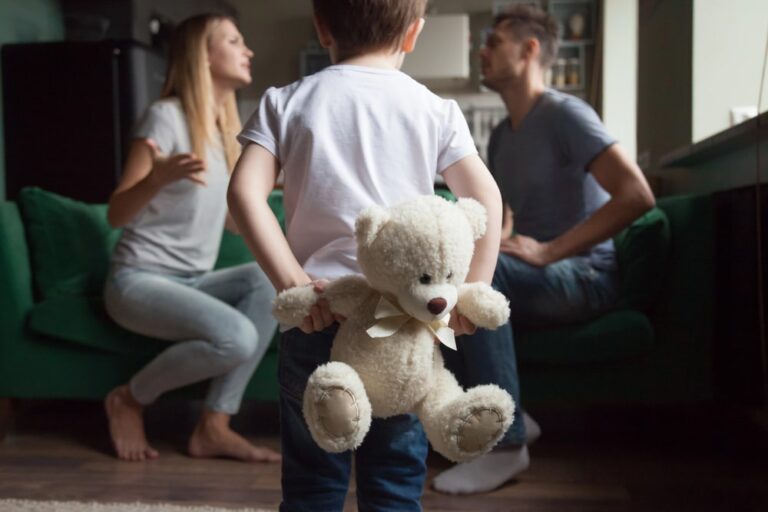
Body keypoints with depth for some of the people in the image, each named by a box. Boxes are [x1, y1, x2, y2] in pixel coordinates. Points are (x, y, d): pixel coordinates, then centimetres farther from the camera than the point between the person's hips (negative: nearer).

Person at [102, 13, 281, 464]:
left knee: (269, 280, -22)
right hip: (140, 281, -7)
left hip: (192, 282, 7)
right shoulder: (167, 116, -11)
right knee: (237, 338, -30)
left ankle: (214, 427, -15)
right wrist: (160, 177, -33)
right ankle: (129, 399, -1)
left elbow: (233, 218, 15)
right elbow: (116, 215, -13)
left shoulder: (226, 127, 12)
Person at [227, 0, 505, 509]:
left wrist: (292, 282, -10)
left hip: (317, 315, 0)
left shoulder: (286, 102, 2)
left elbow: (245, 193, -9)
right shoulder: (436, 109, 3)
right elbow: (487, 198, -5)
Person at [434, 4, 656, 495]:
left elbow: (637, 196, -22)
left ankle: (506, 443, -26)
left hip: (586, 275, -7)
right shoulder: (501, 136, 16)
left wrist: (548, 251, -24)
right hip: (532, 277, 8)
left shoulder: (565, 114, -10)